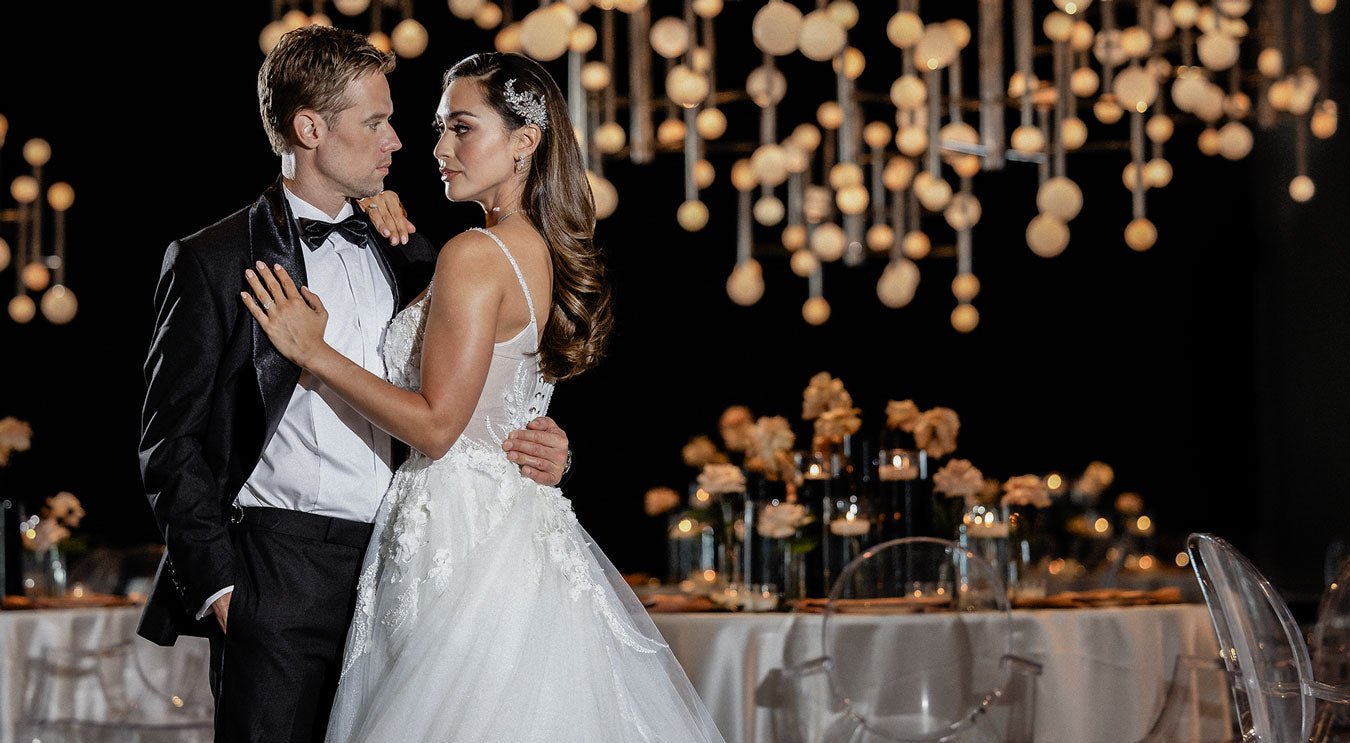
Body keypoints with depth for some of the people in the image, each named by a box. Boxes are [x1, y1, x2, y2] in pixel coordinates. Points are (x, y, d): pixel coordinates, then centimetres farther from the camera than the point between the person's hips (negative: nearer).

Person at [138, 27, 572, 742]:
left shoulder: (410, 257, 16)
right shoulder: (212, 262, 1)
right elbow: (171, 441, -1)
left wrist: (536, 449, 1)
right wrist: (217, 582, -8)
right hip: (278, 572, -4)